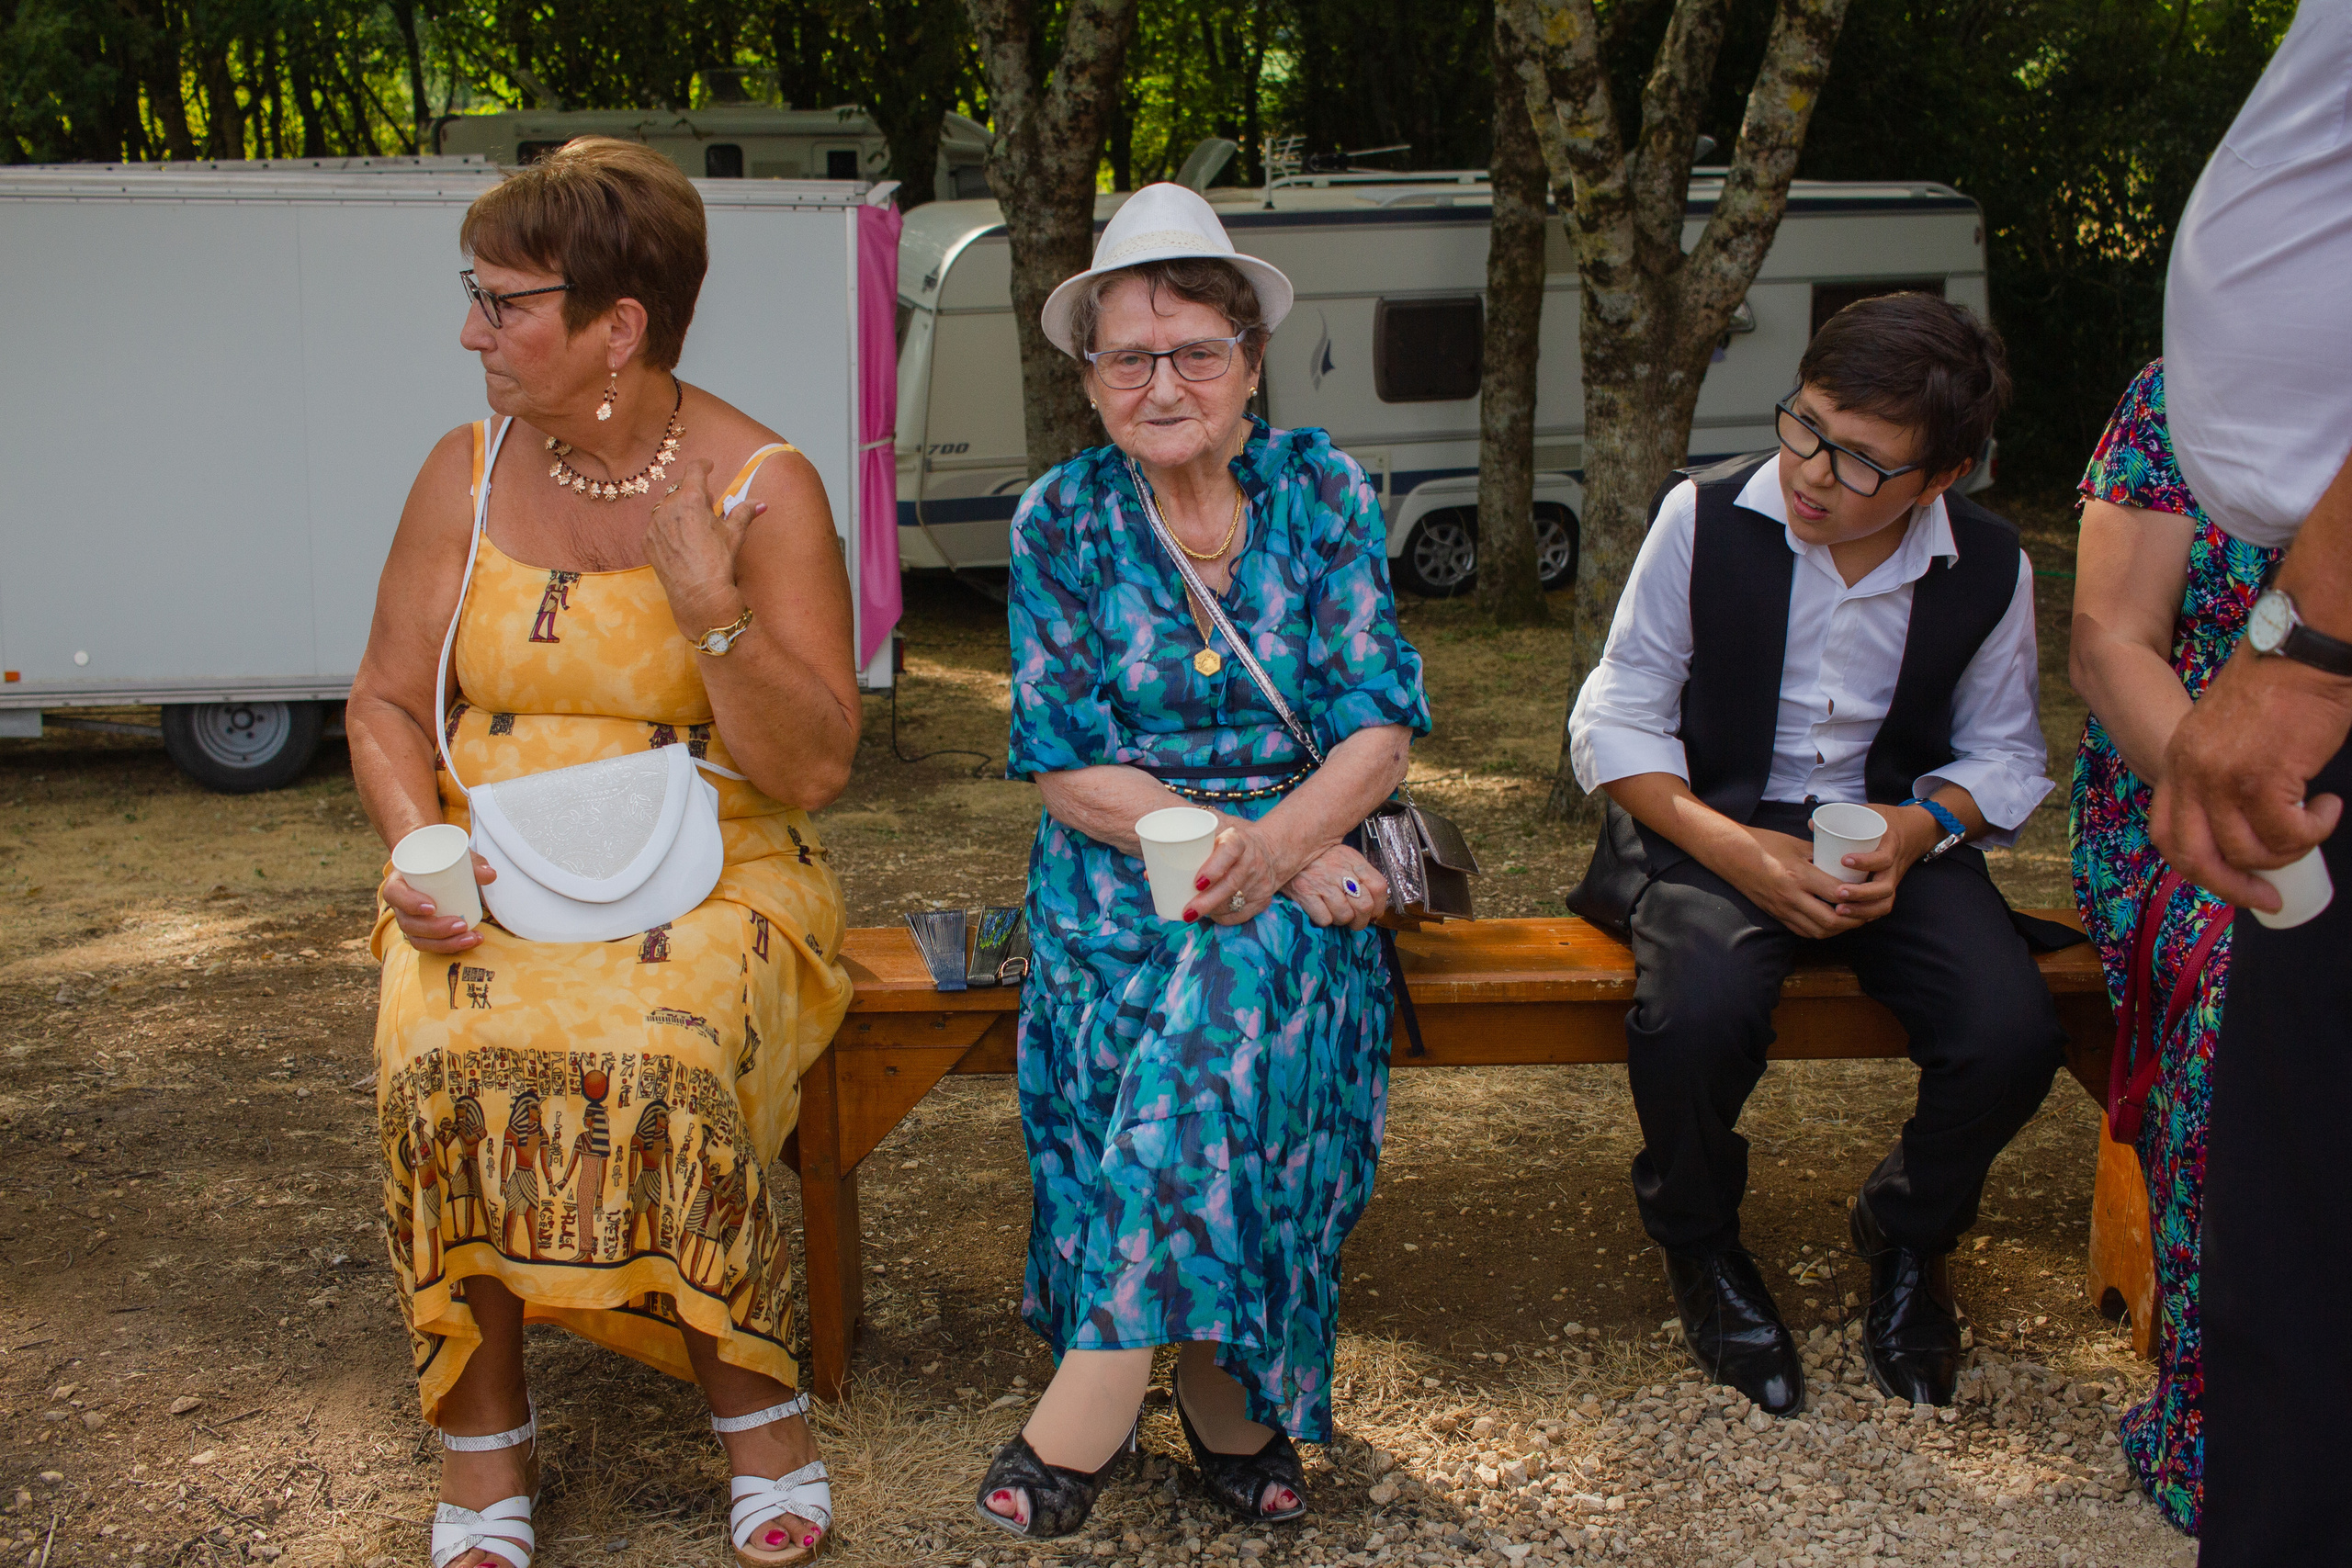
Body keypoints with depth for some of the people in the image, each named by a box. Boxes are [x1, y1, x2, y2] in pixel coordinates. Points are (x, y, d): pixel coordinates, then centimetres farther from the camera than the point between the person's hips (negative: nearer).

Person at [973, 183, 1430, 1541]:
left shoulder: (1323, 490, 2)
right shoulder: (1062, 519, 2)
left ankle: (1089, 1406, -31)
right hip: (1118, 859, 0)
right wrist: (1226, 841, -17)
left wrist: (1272, 845, -22)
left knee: (1239, 966, -32)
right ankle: (1222, 1396, -23)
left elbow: (1381, 725, -3)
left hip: (1306, 855, 0)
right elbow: (1065, 763, -3)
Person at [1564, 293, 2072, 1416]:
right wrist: (1737, 850, -21)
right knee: (1698, 1013, -34)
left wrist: (1920, 828, -14)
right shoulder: (1706, 518, -10)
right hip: (1712, 827, -2)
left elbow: (2005, 754, 9)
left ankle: (1907, 1233, 12)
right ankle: (1699, 1241, 2)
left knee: (2013, 1036, -24)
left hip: (1890, 839, 2)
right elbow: (1614, 722, -6)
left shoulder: (1989, 568, -3)